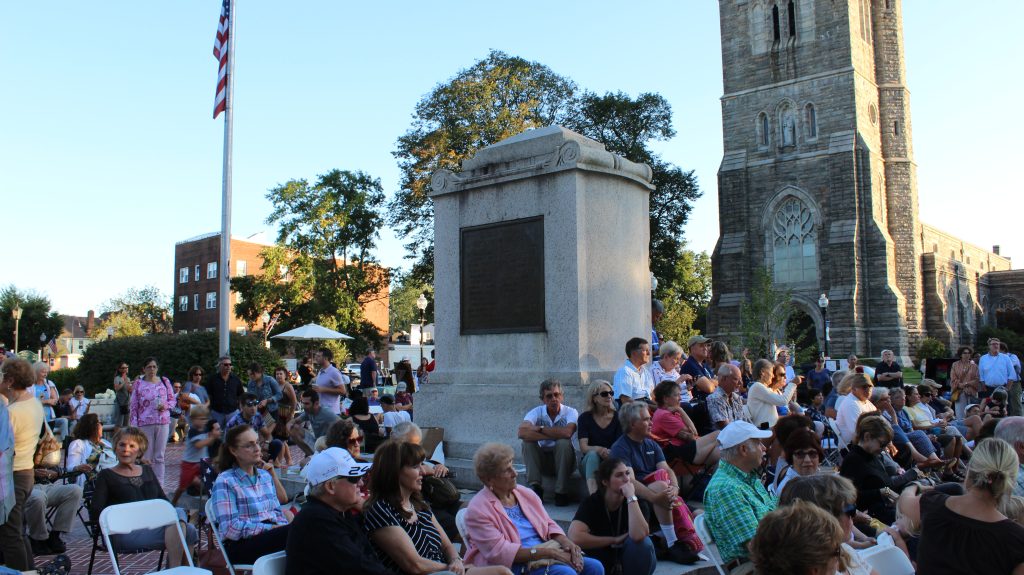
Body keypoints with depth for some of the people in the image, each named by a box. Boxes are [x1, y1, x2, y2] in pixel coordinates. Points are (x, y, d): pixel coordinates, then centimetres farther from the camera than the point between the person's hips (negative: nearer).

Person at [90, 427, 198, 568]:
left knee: (190, 531, -29)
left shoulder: (147, 471, 26)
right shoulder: (106, 476, 12)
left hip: (153, 526, 5)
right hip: (125, 532, -5)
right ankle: (175, 569, -30)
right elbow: (95, 513, 0)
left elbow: (164, 501, 21)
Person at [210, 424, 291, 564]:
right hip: (243, 545, -6)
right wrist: (271, 528, -17)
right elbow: (232, 528, -11)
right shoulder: (225, 482, -2)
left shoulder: (265, 475, 19)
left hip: (272, 536, 6)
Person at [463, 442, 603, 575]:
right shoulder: (478, 509, -9)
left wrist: (566, 542, -6)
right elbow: (499, 552, -17)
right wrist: (547, 552, -21)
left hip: (546, 556, 7)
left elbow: (549, 524, 18)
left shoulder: (526, 493, 13)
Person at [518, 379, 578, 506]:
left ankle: (561, 492, -19)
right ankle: (535, 488, -20)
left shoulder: (570, 412, -12)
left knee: (564, 442, -31)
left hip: (563, 458, -1)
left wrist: (541, 429, -23)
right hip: (541, 457, 1)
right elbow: (522, 432, -29)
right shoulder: (537, 412, -8)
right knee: (528, 440, -24)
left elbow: (567, 432, -34)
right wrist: (554, 435, -30)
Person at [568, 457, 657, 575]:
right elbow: (575, 537, -33)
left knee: (643, 542, -29)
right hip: (602, 563, -1)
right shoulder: (592, 502, -16)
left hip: (632, 564, 1)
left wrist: (631, 497, -34)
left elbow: (638, 536, -36)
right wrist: (614, 540, -24)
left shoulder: (638, 501, -15)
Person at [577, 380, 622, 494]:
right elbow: (583, 447, -10)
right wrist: (599, 449, -32)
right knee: (593, 454, -34)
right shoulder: (585, 418, 0)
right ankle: (593, 495, -49)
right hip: (590, 462, 0)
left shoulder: (617, 417, 2)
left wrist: (609, 452, -29)